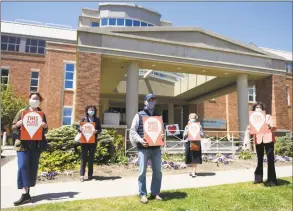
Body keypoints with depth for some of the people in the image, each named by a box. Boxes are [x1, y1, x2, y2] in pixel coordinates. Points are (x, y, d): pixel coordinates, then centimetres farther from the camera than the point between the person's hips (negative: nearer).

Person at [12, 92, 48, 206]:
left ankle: (27, 192, 16)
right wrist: (18, 125, -18)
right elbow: (13, 128, 4)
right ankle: (25, 194, -10)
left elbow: (45, 131, 11)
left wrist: (45, 127, -12)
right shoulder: (22, 112, 4)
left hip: (36, 145, 2)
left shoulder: (42, 114, 9)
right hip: (23, 144, -2)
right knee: (23, 166, -11)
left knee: (33, 168, 4)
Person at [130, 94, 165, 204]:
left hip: (156, 147, 4)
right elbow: (132, 131, -2)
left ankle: (155, 193, 22)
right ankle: (143, 194, 14)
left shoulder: (158, 116, 15)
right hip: (143, 147, -4)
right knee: (142, 172, 0)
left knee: (157, 171, 8)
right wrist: (140, 140, -16)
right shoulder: (139, 115, 2)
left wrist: (162, 136, -4)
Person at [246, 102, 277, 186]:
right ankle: (258, 178, 17)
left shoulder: (268, 116, 9)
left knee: (270, 159, -4)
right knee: (259, 159, 9)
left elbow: (274, 127, 1)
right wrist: (249, 129, -11)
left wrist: (270, 126, -20)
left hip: (268, 139, -2)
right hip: (258, 140, 2)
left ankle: (271, 180, 0)